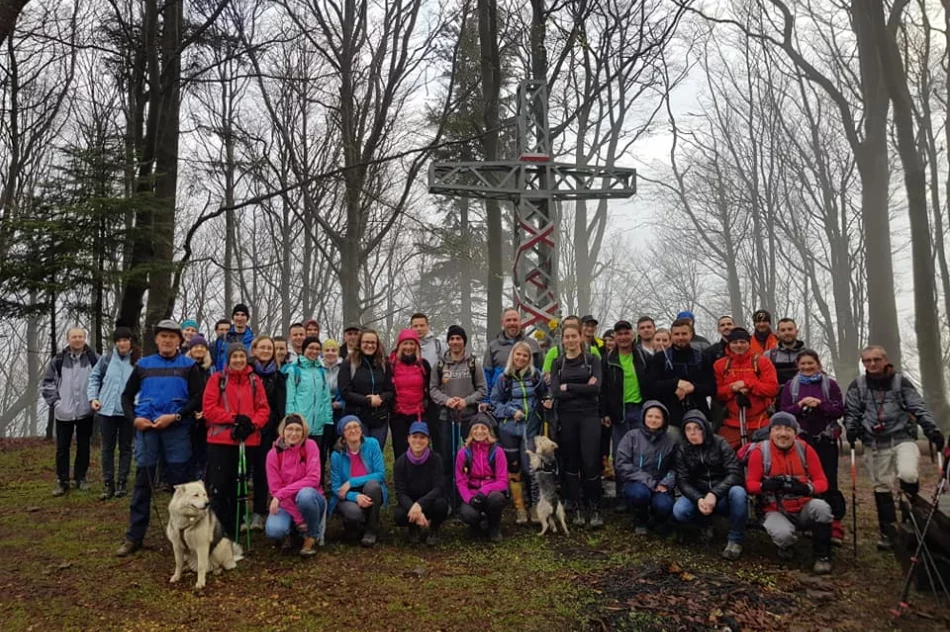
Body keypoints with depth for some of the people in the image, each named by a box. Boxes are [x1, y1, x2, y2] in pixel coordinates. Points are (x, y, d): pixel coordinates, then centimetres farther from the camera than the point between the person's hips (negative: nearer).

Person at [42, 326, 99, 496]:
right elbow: (48, 382, 5)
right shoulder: (58, 360, 0)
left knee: (84, 447, 9)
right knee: (62, 448, 5)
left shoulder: (94, 358, -3)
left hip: (85, 411, 0)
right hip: (64, 412, 1)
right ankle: (62, 481, 14)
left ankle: (80, 478, 22)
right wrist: (55, 402, -3)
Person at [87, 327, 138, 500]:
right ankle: (108, 484, 17)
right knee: (107, 448, 9)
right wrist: (92, 397, 1)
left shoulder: (138, 361, -7)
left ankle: (122, 483, 19)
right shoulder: (106, 358, 0)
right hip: (107, 409, 2)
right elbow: (94, 378, 10)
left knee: (125, 447, 9)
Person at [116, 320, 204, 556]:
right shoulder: (143, 364, 12)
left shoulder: (189, 366, 5)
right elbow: (127, 396, 15)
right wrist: (134, 418, -2)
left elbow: (197, 399, -1)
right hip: (146, 428, 2)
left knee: (180, 480, 3)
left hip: (176, 429, -2)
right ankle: (134, 536, 13)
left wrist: (174, 416, -13)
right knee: (142, 481, 5)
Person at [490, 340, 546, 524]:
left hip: (530, 428, -1)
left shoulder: (536, 375, 3)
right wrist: (511, 412, -9)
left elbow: (544, 396, 8)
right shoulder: (503, 378, 2)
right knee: (513, 467, 6)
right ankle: (519, 507, 17)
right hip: (509, 429, 1)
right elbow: (495, 403, 4)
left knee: (529, 467, -6)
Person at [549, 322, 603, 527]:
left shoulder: (592, 360, 4)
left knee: (591, 463, -7)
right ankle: (577, 509, 15)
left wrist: (568, 387, -9)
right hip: (566, 417, 2)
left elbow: (595, 388, -11)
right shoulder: (558, 363, 8)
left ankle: (594, 509, 5)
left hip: (589, 416, -2)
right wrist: (583, 389, -11)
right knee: (571, 463, 5)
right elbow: (556, 392, -6)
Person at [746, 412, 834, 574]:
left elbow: (822, 482, -2)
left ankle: (822, 555, -10)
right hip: (776, 511, -2)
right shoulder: (760, 451, -9)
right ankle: (784, 547, 8)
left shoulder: (805, 449, -4)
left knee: (821, 507, -32)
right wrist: (765, 485, -29)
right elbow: (750, 484, -5)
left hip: (804, 508, 2)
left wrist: (806, 488, -25)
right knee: (783, 534, -34)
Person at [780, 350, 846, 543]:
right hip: (800, 439, 1)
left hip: (825, 439, -1)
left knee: (829, 481, -1)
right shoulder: (790, 386, 7)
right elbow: (783, 412, 2)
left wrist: (820, 404, -15)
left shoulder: (830, 384, 5)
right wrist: (799, 405, -15)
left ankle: (835, 525, 4)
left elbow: (839, 410, 0)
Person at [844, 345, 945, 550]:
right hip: (874, 444, 2)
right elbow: (851, 412, 10)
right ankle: (888, 532, 17)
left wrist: (932, 428, -11)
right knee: (882, 487, 5)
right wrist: (851, 429, -7)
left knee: (908, 474, -25)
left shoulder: (901, 381, 3)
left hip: (903, 438, -2)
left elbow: (918, 406, 0)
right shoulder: (857, 385, 6)